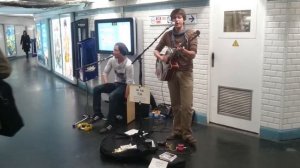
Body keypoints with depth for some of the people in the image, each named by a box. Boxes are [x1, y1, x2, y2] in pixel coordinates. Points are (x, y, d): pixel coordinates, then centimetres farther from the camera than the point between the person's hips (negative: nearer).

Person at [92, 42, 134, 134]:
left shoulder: (128, 64, -25)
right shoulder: (112, 60, -5)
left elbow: (129, 82, -24)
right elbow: (105, 72, 5)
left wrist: (125, 97, -25)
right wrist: (106, 83, -13)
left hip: (125, 85, -7)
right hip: (116, 83, 7)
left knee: (112, 96, -35)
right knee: (96, 89, -7)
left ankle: (110, 123, -26)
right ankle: (98, 114, 0)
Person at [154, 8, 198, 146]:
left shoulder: (190, 34, -3)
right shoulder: (167, 35, 7)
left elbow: (193, 54, -12)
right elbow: (156, 50, 13)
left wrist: (183, 50, -31)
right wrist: (161, 57, -8)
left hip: (185, 72, -3)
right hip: (171, 72, 3)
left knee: (187, 105, -7)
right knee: (175, 105, 10)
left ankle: (187, 134, 4)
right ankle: (177, 130, 22)